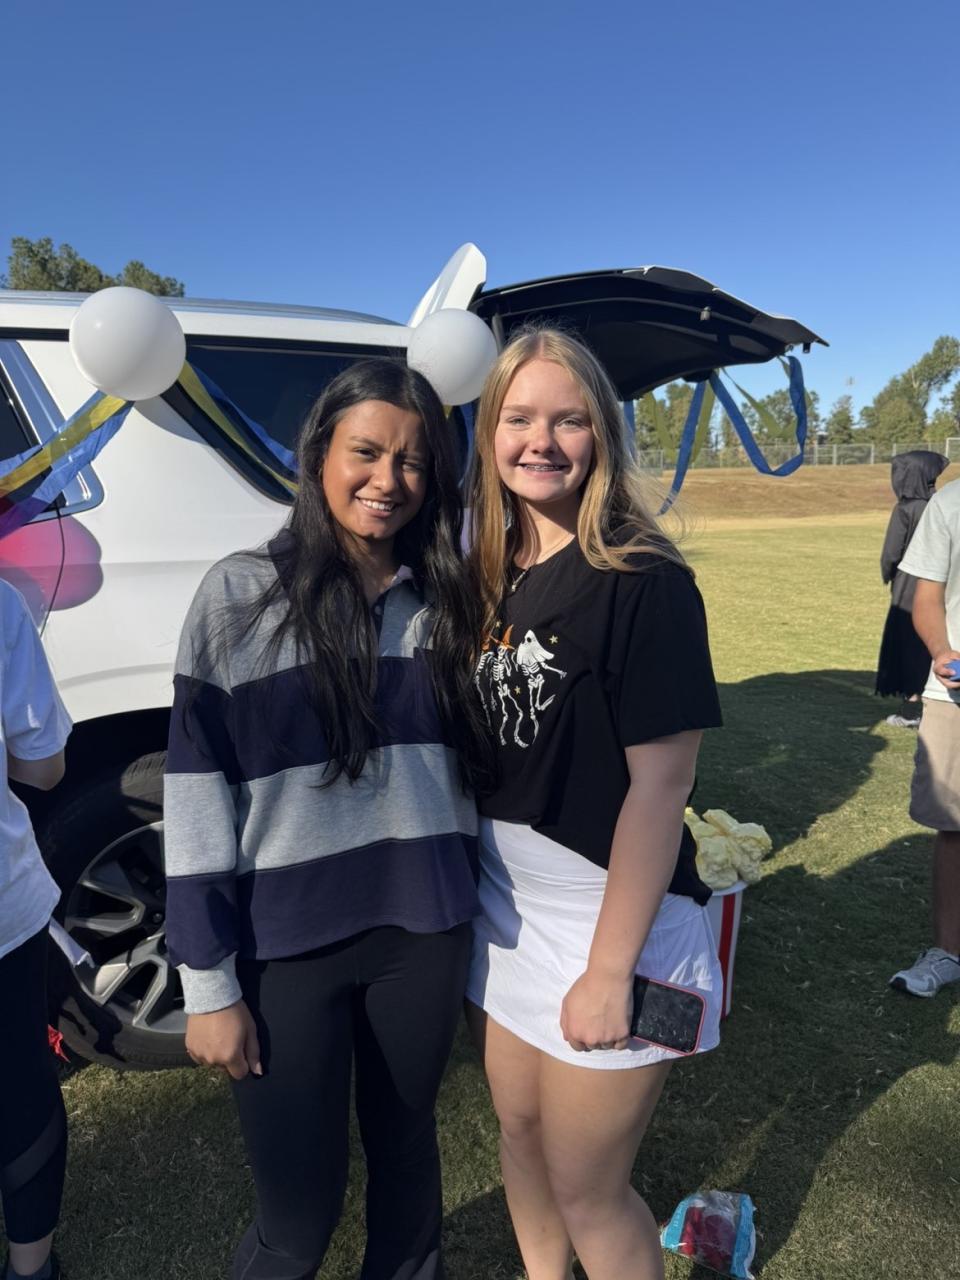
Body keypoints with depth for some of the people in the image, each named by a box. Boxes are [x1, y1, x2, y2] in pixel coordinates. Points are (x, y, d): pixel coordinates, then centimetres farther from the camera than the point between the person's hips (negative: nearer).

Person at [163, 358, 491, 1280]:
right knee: (299, 1206, 11)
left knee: (404, 1144, 21)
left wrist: (471, 915, 12)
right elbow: (195, 791, -9)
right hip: (286, 943, -3)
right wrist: (208, 982, -8)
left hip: (424, 932, 3)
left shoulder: (444, 598, 1)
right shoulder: (241, 595, -10)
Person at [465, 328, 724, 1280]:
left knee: (585, 1190, 11)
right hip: (502, 914, 6)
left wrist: (610, 969, -18)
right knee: (519, 1133, 24)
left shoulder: (644, 582, -18)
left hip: (610, 920, -6)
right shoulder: (488, 575, 2)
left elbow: (660, 784, -19)